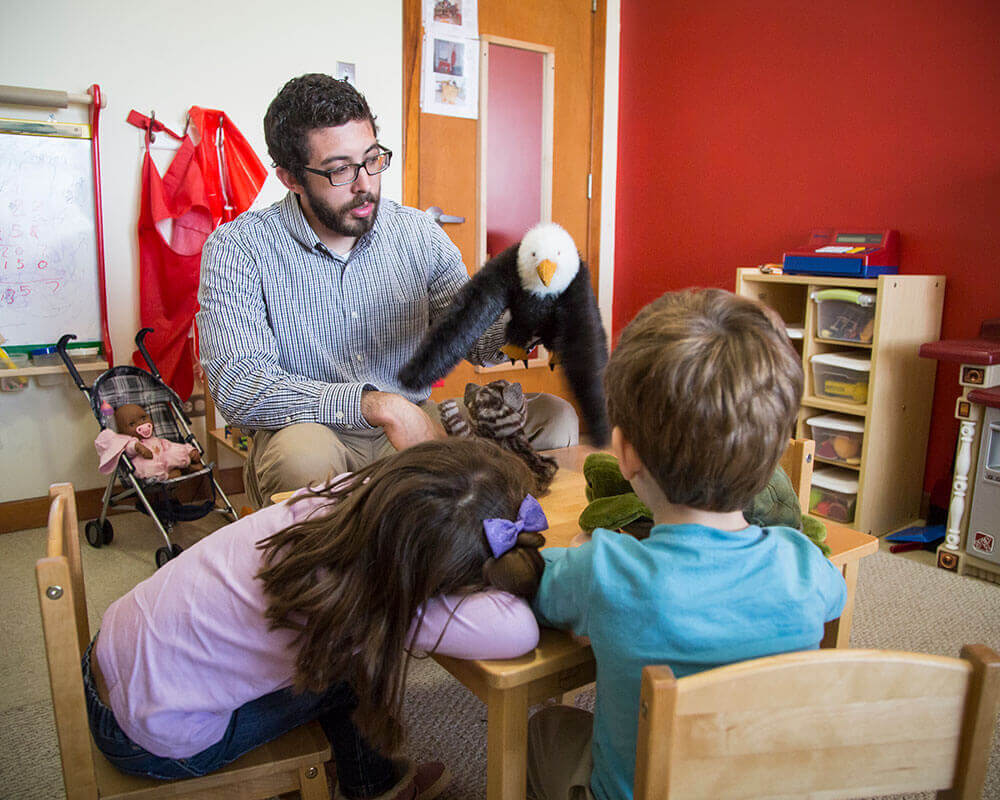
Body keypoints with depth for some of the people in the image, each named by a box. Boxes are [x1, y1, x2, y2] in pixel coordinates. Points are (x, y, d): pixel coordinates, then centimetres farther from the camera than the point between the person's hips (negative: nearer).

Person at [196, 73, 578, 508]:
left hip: (417, 424, 4)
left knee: (554, 416, -11)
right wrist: (378, 405, -30)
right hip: (314, 434, -3)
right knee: (302, 450, -39)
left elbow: (477, 341, 4)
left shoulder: (419, 232, 2)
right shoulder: (236, 249, -10)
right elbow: (238, 389, -21)